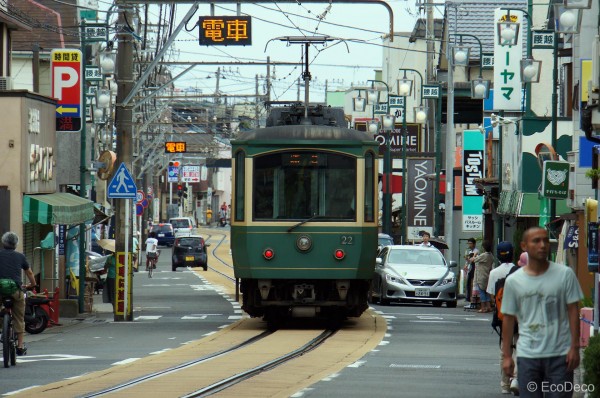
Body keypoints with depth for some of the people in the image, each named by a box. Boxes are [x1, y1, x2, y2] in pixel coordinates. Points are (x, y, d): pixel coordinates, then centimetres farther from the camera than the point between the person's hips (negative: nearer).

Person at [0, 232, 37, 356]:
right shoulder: (20, 256, 13)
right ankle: (20, 346, 11)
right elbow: (29, 273, 25)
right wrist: (32, 284, 43)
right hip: (16, 290, 1)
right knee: (19, 319, 10)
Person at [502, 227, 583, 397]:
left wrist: (575, 347, -5)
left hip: (560, 354, -1)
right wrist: (507, 356, 6)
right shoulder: (513, 281, 3)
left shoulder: (565, 274, -1)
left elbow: (573, 311, 1)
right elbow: (509, 319, 8)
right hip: (527, 356, 1)